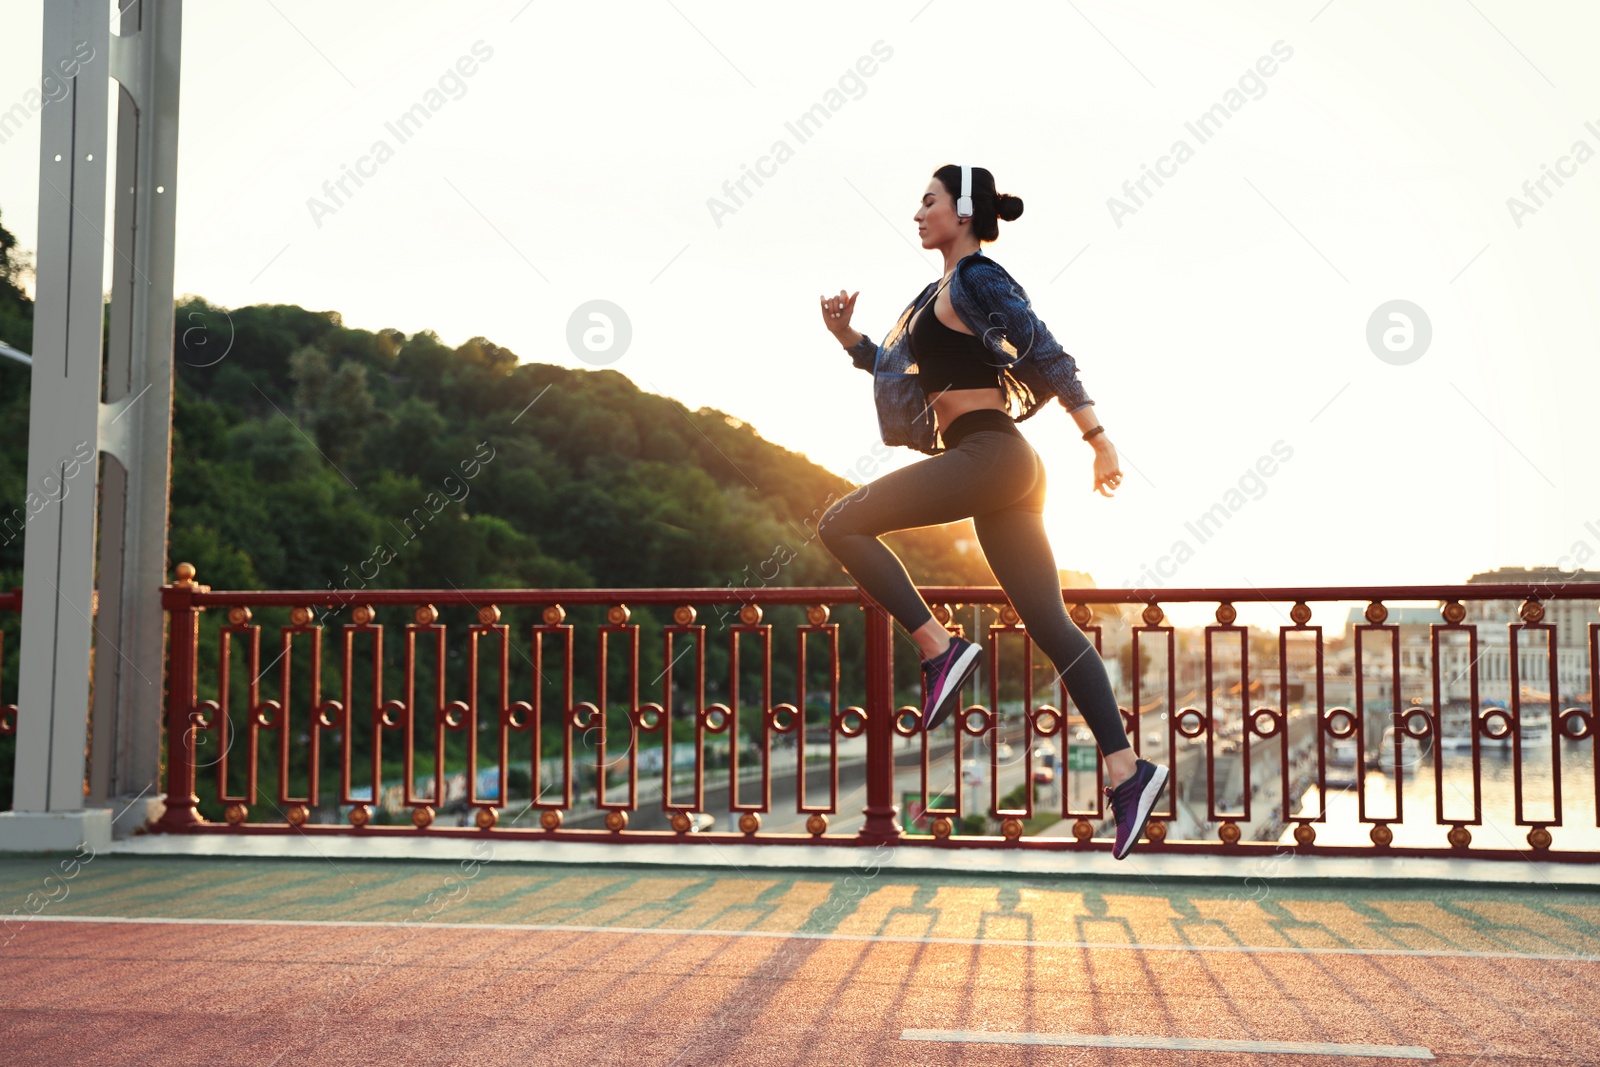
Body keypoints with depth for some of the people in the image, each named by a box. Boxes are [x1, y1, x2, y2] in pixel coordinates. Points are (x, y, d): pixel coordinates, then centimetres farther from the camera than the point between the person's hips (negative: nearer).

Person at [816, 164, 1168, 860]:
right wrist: (847, 337, 16)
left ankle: (939, 647, -11)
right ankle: (1125, 769, 2)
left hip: (987, 453, -10)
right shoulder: (944, 291, 23)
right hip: (995, 464, 10)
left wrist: (1097, 438, -16)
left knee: (841, 525, -9)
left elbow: (1046, 354, -12)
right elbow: (903, 371, 30)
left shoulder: (976, 280, -5)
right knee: (1049, 624, 4)